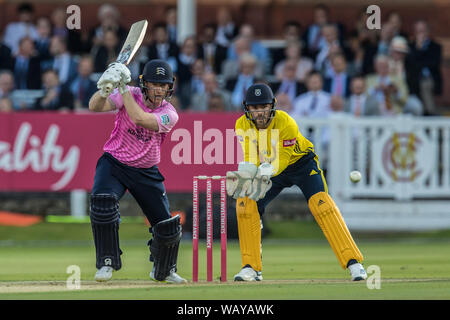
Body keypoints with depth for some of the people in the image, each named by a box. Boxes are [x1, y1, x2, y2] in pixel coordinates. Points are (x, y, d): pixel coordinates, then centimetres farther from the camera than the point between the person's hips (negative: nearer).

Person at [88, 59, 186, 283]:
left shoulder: (169, 114, -12)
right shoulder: (129, 95, -11)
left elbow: (139, 118, -31)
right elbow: (94, 107, -24)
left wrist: (122, 88, -31)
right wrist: (105, 86, -44)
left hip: (146, 172, 1)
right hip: (114, 164, -1)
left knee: (168, 228, 0)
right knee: (102, 205, -29)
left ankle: (163, 271, 29)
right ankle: (107, 263, -14)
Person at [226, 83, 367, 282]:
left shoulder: (286, 123, -31)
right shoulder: (242, 126, -17)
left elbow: (281, 160, -31)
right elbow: (249, 158, -21)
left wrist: (265, 172, -51)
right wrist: (243, 174, -43)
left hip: (301, 163, -4)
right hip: (269, 168, 4)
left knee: (321, 204, -24)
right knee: (246, 203, -15)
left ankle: (353, 262, -24)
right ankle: (251, 268, -5)